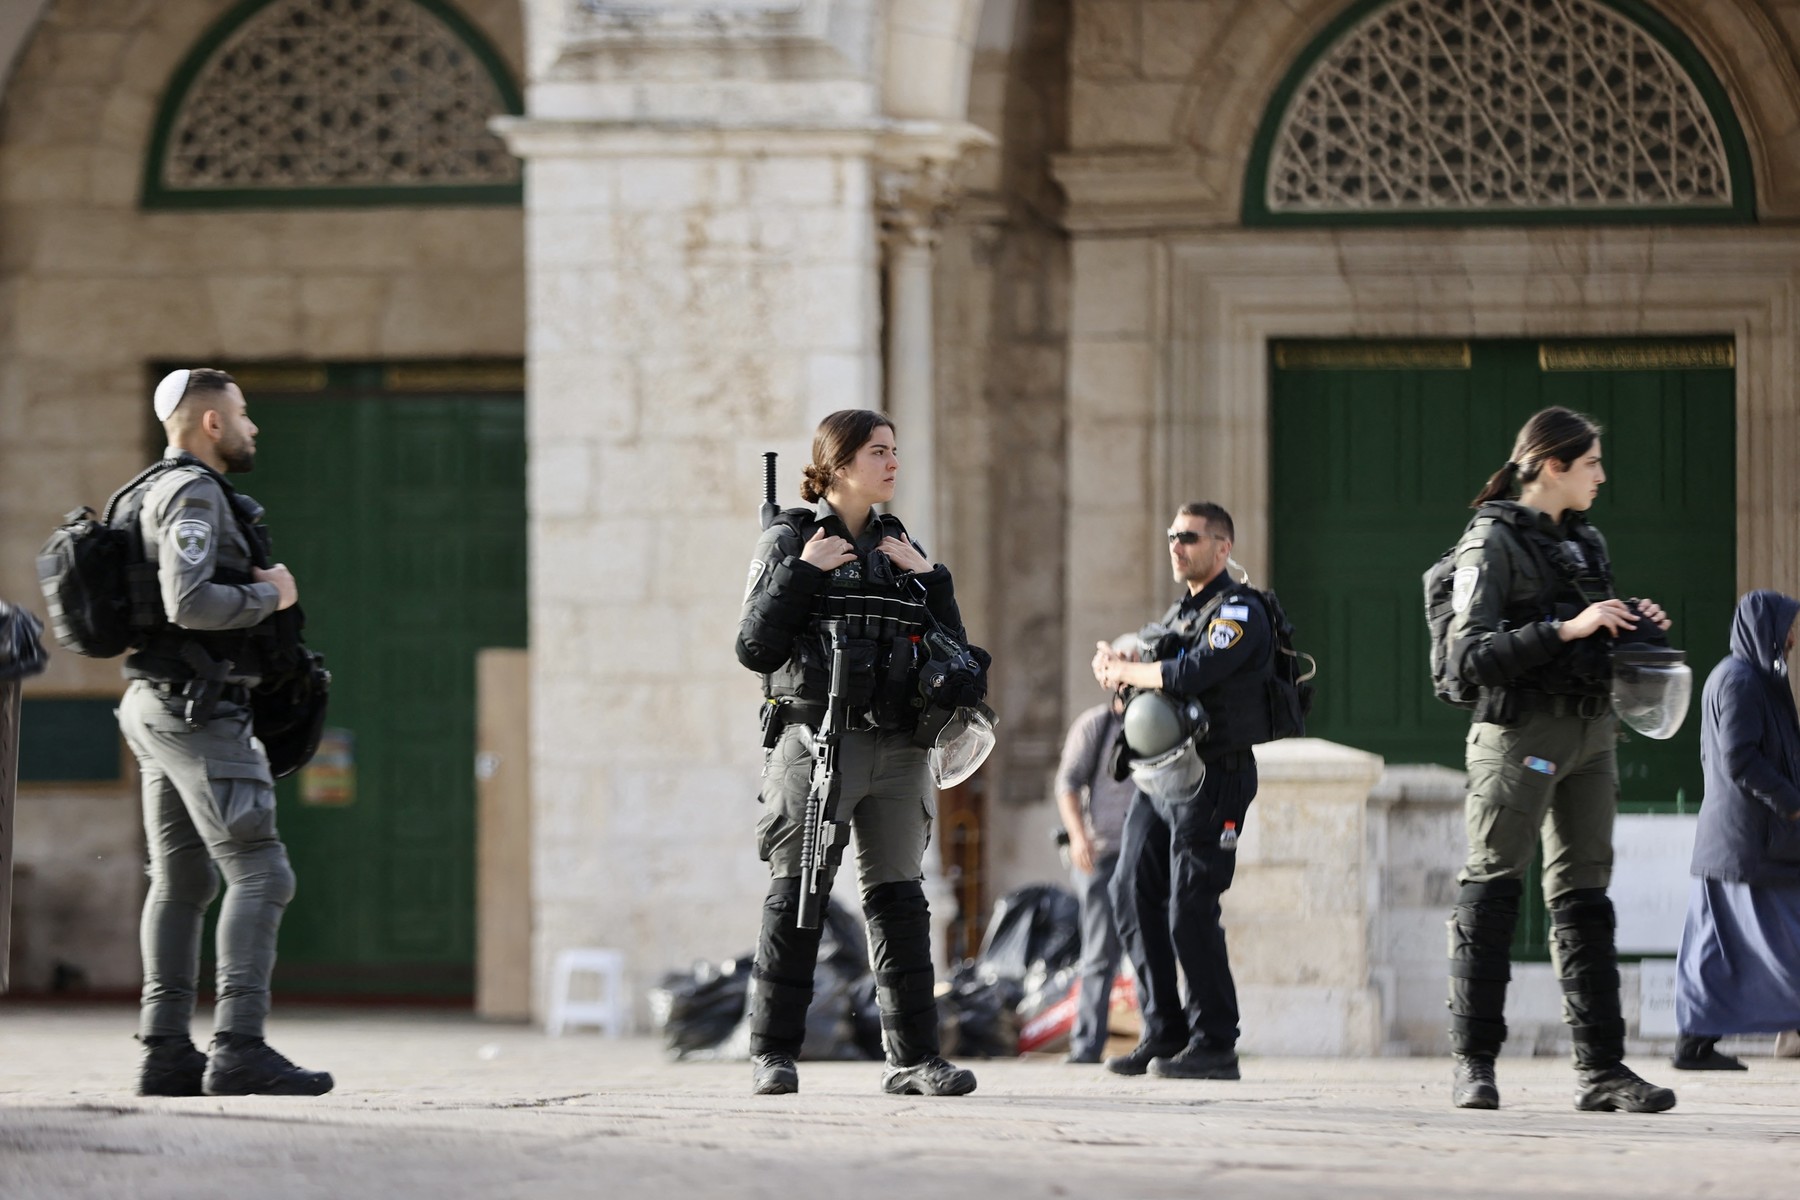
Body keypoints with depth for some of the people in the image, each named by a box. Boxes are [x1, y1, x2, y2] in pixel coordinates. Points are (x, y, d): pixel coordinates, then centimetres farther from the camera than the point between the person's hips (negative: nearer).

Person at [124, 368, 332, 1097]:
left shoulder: (163, 494, 18)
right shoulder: (193, 495, -14)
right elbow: (188, 602, -26)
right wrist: (269, 595, -12)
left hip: (159, 708, 11)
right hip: (197, 713, -11)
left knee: (182, 881, 9)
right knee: (259, 873, -12)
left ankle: (166, 1052, 7)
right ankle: (239, 1050, -18)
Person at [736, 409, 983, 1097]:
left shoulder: (899, 546, 17)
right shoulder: (790, 540, 2)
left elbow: (953, 650, 14)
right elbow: (754, 647, -7)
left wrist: (929, 578, 2)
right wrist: (802, 571, -13)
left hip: (896, 748, 5)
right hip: (816, 741, -5)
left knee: (899, 898, 2)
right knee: (796, 897, -4)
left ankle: (913, 1056, 2)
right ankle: (773, 1053, 2)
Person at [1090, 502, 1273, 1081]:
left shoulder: (1239, 613, -9)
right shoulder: (1178, 614, 21)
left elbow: (1192, 674, -24)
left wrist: (1125, 671, -9)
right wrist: (1116, 661, -3)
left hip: (1213, 779, -9)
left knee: (1190, 911, -10)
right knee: (1133, 897, 5)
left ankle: (1214, 1044, -4)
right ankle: (1163, 1033, 12)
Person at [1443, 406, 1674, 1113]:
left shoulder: (1586, 543, 16)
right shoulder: (1493, 542, -7)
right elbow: (1470, 656, -17)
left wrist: (1634, 627, 5)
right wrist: (1564, 630, -22)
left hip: (1592, 729, 7)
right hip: (1520, 730, -7)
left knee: (1584, 896, 7)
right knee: (1491, 890, -4)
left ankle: (1601, 1068, 7)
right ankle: (1474, 1064, 0)